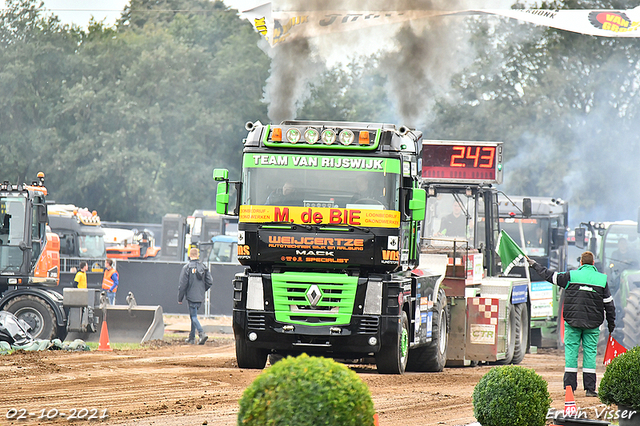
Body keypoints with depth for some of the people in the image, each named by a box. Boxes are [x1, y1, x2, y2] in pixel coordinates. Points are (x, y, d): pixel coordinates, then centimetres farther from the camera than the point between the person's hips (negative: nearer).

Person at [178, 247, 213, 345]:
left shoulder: (187, 268, -10)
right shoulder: (203, 267, 4)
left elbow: (183, 285, -9)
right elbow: (210, 282, 5)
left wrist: (180, 298, -1)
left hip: (191, 296, -6)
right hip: (200, 297, 6)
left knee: (194, 316, -4)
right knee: (193, 315, 17)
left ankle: (202, 334, -23)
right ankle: (191, 338, 21)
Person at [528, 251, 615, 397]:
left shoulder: (571, 276, -3)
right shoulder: (602, 279, 2)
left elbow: (550, 276, 4)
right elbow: (609, 303, 6)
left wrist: (535, 265, 18)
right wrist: (611, 323, 15)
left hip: (572, 321, -1)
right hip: (592, 324, 1)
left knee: (571, 351, 5)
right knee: (590, 352, 4)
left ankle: (569, 386, 2)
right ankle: (590, 388, 0)